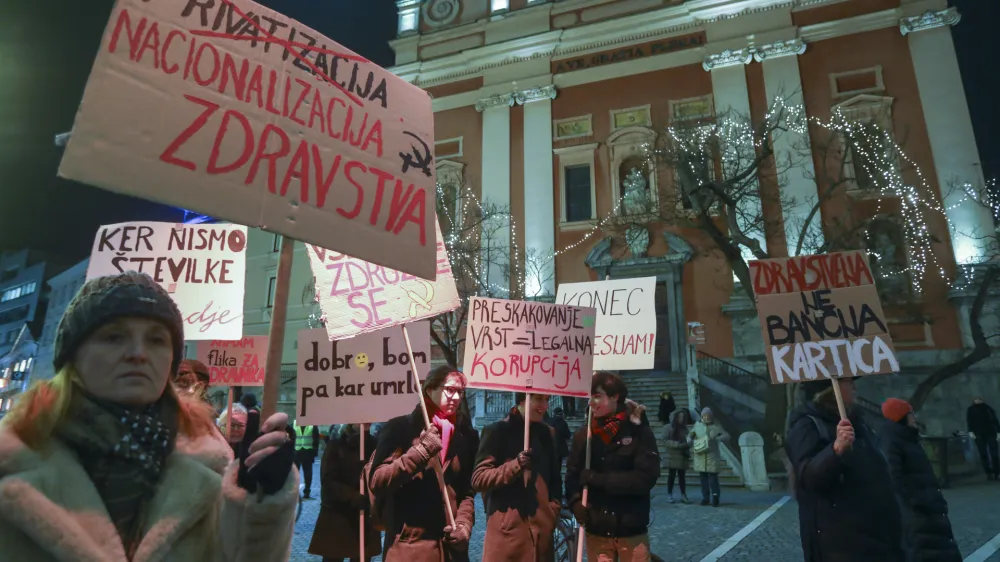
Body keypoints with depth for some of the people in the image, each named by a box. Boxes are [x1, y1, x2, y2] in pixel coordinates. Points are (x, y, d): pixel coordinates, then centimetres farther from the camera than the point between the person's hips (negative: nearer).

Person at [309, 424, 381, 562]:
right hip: (336, 517, -2)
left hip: (365, 519, 3)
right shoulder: (336, 445, -4)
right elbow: (328, 481, -11)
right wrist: (355, 498, -23)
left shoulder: (373, 445, 4)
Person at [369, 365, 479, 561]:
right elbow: (377, 481, -10)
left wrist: (464, 525, -2)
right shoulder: (400, 428, -3)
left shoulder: (465, 436, 11)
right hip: (408, 545, -4)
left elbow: (467, 491, 14)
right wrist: (420, 451, -17)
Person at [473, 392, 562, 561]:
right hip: (507, 530, -4)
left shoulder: (547, 433, 13)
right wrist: (514, 465, -17)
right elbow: (478, 479, -6)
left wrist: (554, 509, 7)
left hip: (542, 531, 4)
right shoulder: (498, 431, -2)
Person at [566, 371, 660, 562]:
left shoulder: (639, 432, -6)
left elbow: (646, 477, -14)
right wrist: (576, 503, -16)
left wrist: (600, 479, -17)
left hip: (632, 532, -2)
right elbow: (572, 476, 3)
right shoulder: (583, 435, 2)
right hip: (596, 532, 2)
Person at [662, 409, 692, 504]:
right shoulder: (668, 428, -2)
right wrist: (678, 444, -18)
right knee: (671, 476, 2)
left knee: (682, 476, 5)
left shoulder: (684, 428, 11)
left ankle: (683, 495, 8)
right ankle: (669, 495, 9)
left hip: (683, 457, 3)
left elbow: (687, 441, 13)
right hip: (672, 456, -3)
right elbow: (665, 441, -9)